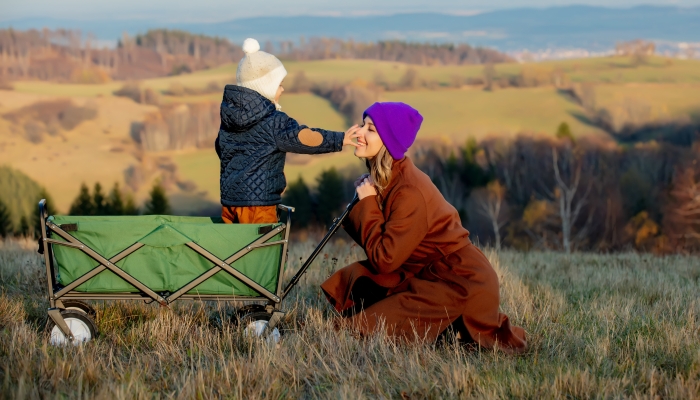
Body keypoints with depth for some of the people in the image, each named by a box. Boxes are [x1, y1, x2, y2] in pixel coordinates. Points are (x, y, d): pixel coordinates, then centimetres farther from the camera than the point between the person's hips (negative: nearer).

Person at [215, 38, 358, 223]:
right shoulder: (273, 121, -14)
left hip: (229, 200, 7)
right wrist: (339, 139, -25)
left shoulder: (229, 116, 8)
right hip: (257, 202, -7)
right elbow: (301, 137, -25)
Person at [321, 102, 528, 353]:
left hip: (458, 285, -9)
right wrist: (363, 202, -9)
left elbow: (383, 259, -22)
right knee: (351, 278, 9)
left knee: (364, 326, -10)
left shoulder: (409, 192, -24)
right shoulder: (384, 177, 4)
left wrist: (367, 204, -15)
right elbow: (376, 244, 4)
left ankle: (458, 327, 0)